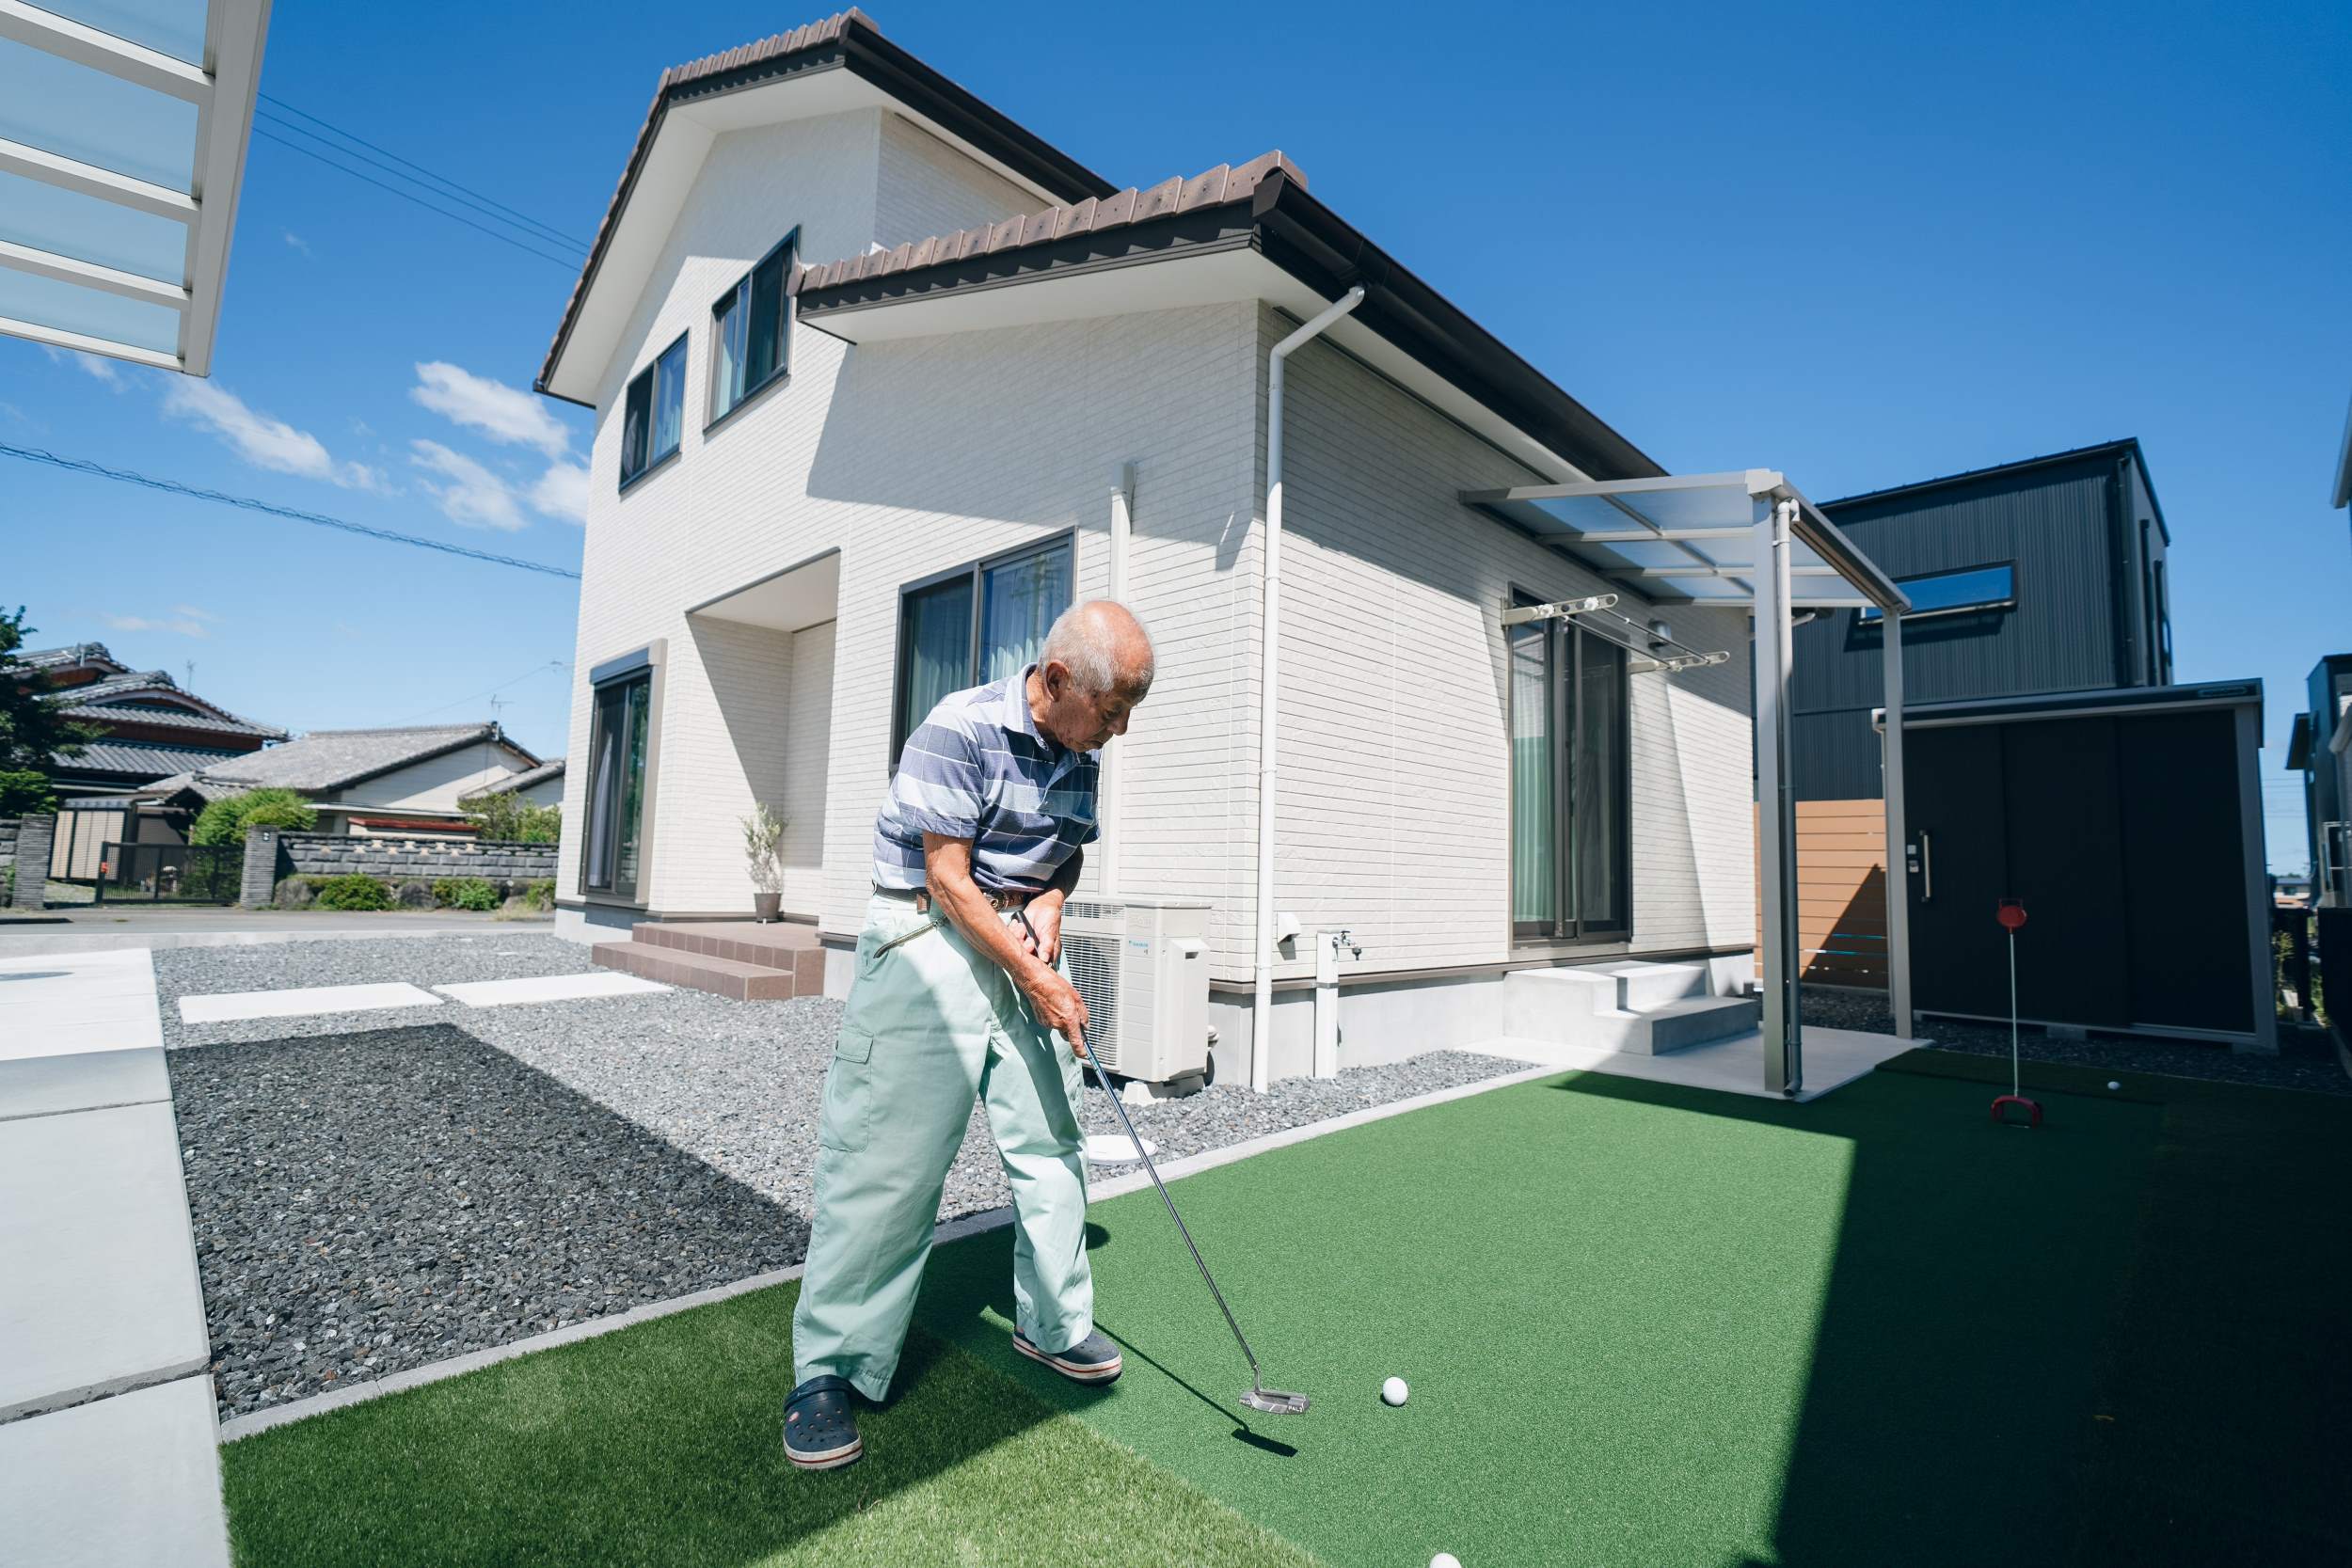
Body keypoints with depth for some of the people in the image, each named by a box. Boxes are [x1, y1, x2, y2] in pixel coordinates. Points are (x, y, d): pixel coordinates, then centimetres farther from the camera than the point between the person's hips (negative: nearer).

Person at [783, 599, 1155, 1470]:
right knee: (887, 1159, -3)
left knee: (1050, 1144, 9)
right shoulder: (959, 730, -18)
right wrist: (1039, 984, -16)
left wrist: (1050, 901, -3)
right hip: (928, 938, -6)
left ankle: (1053, 1324, 28)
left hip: (1022, 941, 7)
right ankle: (828, 1371, 15)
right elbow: (947, 879, -18)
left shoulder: (1079, 757, 5)